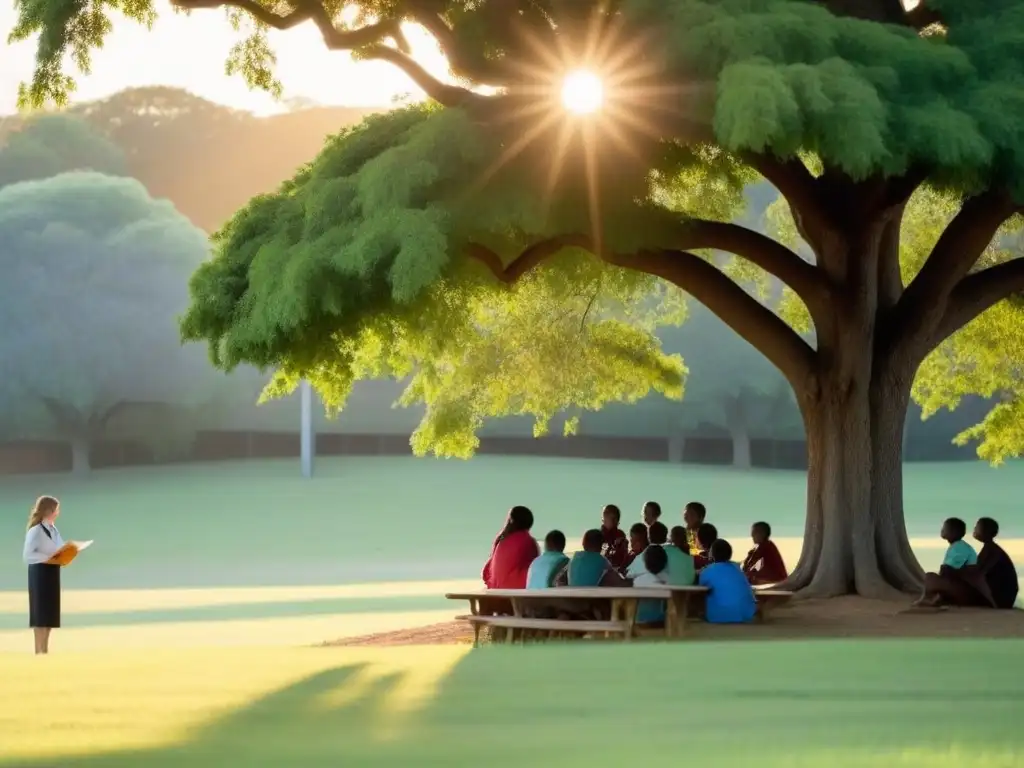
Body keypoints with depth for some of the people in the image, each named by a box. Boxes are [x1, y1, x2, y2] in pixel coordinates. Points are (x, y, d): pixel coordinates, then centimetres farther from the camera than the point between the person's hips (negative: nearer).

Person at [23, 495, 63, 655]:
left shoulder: (53, 529, 13)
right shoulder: (35, 530, -14)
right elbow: (27, 555, -21)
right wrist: (47, 557, -28)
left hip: (52, 573, 9)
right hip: (40, 573, -9)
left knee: (51, 613, 10)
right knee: (41, 614, -6)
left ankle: (44, 650, 15)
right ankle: (39, 650, -3)